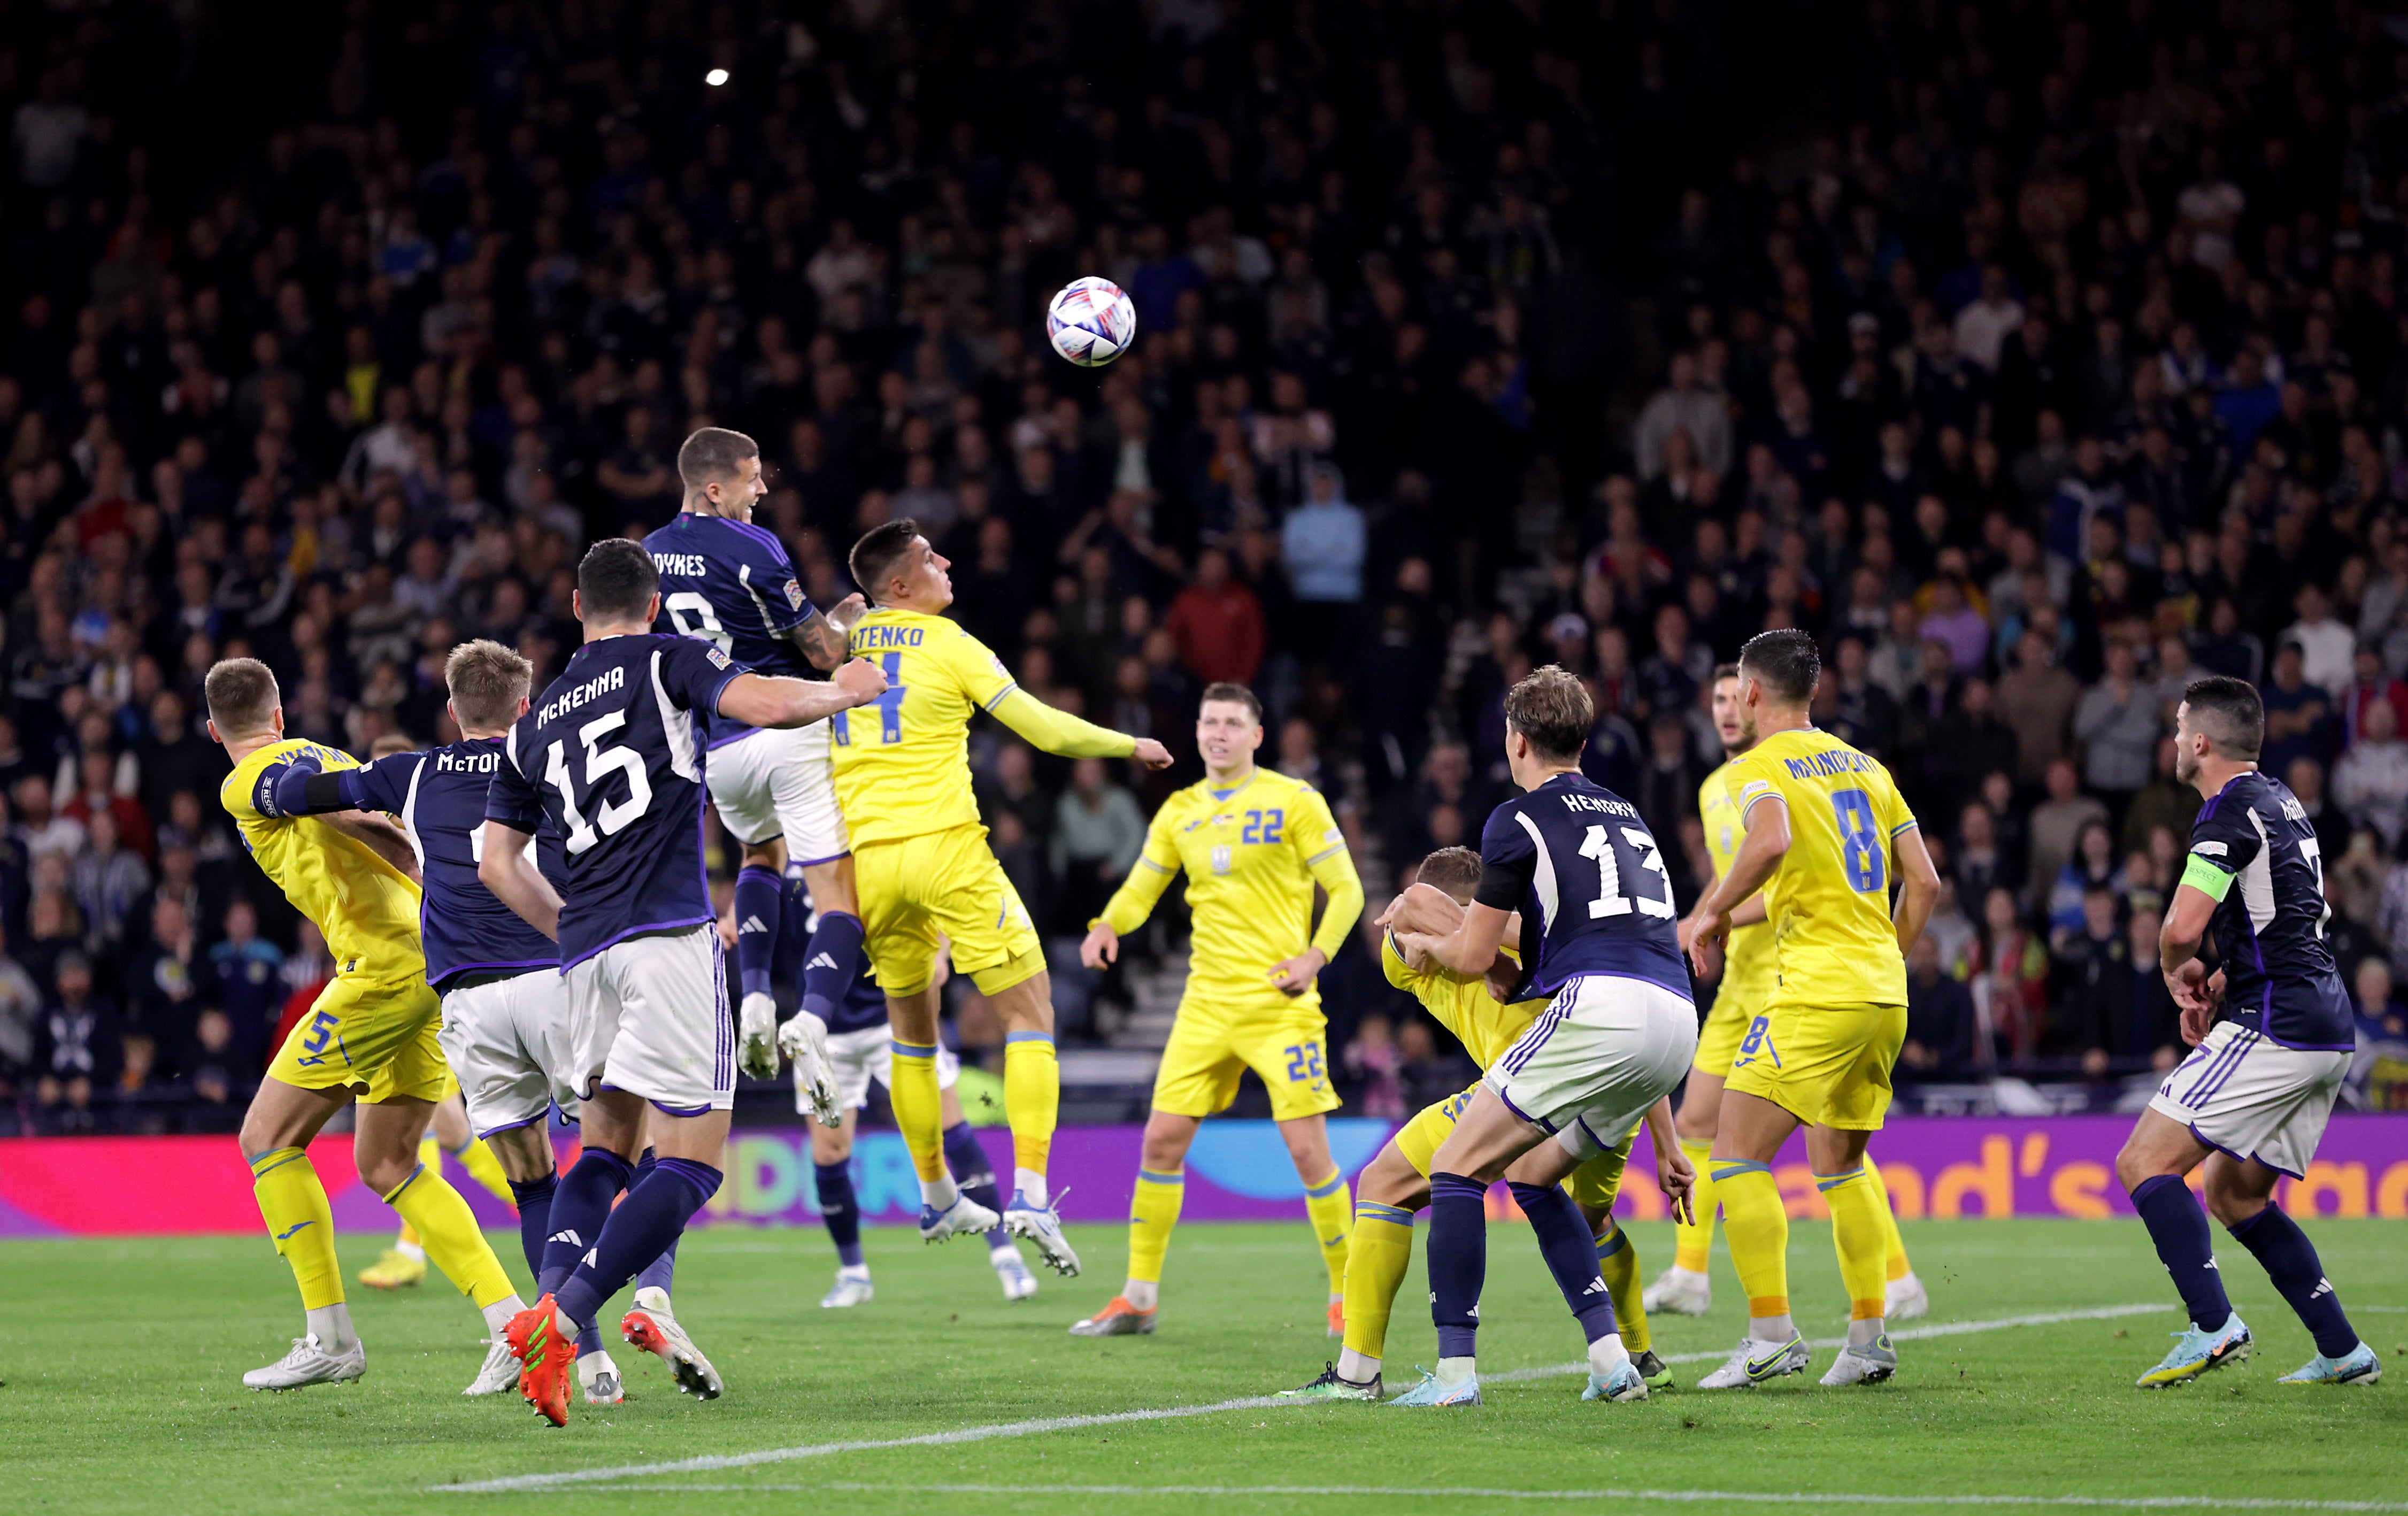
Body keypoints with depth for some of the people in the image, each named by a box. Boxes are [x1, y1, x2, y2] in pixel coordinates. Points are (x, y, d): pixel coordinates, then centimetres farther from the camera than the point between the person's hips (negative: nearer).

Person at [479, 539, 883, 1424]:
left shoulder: (534, 721, 21)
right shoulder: (665, 662, 5)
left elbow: (498, 862, 18)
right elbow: (766, 705, -11)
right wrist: (846, 690, 7)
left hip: (587, 949, 6)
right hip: (668, 934, -6)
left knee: (606, 1145, 17)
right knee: (691, 1158, -6)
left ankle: (550, 1306, -7)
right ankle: (564, 1321, -21)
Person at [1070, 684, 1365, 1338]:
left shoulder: (1293, 801, -2)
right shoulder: (1180, 812, 11)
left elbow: (1346, 889, -1)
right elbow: (1141, 887, 15)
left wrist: (1316, 954, -16)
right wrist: (1106, 926, -8)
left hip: (1280, 1001, -5)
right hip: (1207, 1001, 5)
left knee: (1307, 1148, -9)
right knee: (1162, 1139, 1)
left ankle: (1348, 1298, 4)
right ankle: (1138, 1298, 11)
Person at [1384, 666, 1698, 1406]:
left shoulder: (1519, 820, 5)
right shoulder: (1626, 815, 29)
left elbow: (1474, 956, 7)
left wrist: (1423, 945, 34)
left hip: (1597, 1009, -8)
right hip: (1678, 1022, 8)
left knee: (1458, 1166, 2)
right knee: (1531, 1174, 23)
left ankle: (1456, 1369, -7)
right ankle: (1612, 1361, 12)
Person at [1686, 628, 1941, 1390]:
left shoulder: (1760, 766, -4)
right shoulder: (1864, 766, 17)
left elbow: (1771, 841, -27)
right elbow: (1924, 881, 15)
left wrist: (1712, 911, -13)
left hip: (1817, 993, -8)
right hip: (1885, 994, 8)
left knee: (1739, 1154, -4)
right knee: (1841, 1162, 19)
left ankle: (1772, 1334, -12)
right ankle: (1869, 1337, 15)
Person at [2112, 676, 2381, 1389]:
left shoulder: (2231, 810, -11)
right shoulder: (2281, 802, 19)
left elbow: (2182, 928, -21)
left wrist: (2177, 974, 2)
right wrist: (2221, 983, 16)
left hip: (2276, 1028, -10)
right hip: (2329, 1032, 10)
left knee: (2144, 1163, -10)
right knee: (2234, 1194, 18)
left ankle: (2213, 1326, -22)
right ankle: (2344, 1352, 14)